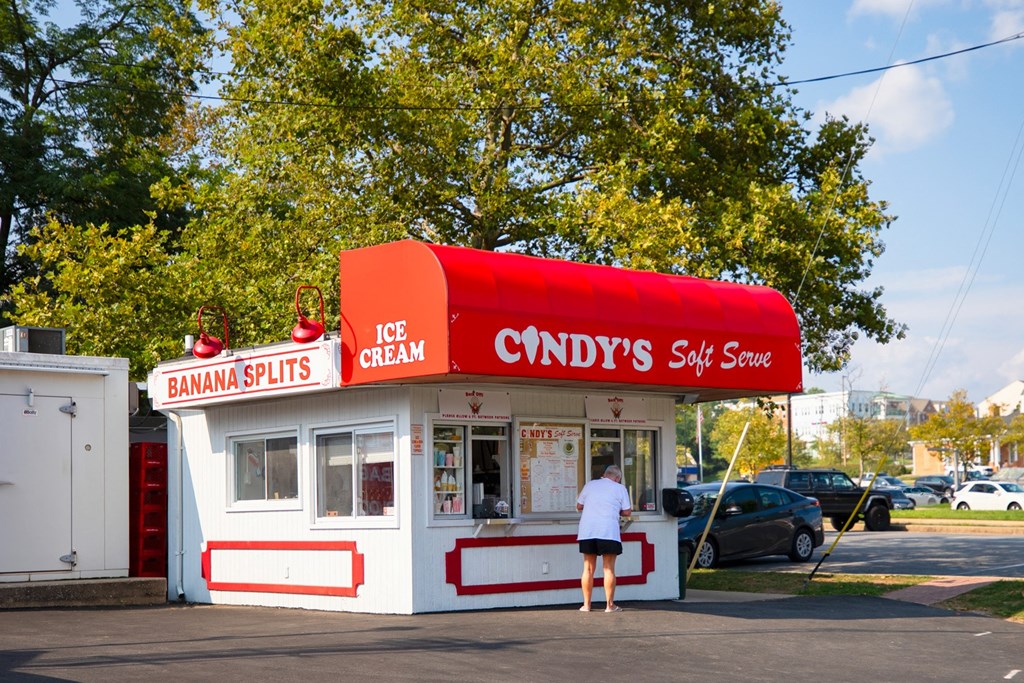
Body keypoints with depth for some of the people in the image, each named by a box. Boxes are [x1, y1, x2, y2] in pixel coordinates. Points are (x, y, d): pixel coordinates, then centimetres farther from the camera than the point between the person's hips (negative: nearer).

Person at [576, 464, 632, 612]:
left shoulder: (590, 485, 15)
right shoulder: (620, 488, 7)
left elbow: (579, 506, 17)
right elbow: (626, 512, 5)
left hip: (587, 531, 3)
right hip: (608, 532, -3)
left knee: (588, 568, 8)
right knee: (609, 569, 2)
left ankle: (586, 604, 9)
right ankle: (610, 605, 2)